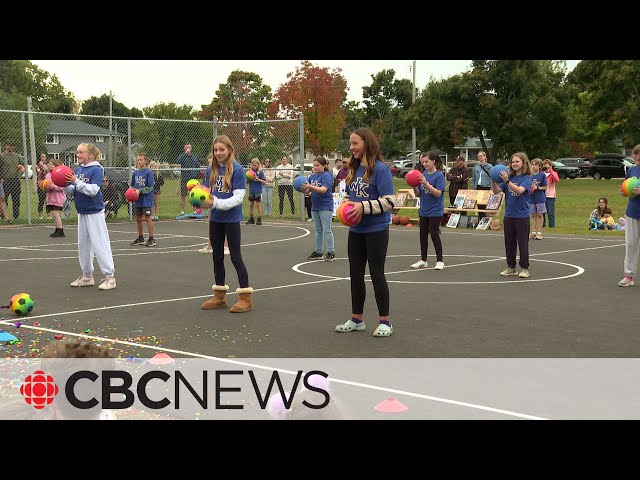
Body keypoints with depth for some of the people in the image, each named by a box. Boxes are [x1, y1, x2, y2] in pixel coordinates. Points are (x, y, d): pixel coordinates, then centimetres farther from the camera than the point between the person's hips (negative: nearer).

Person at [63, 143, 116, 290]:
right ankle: (87, 276, 24)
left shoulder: (96, 170, -12)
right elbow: (71, 192, 9)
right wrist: (65, 185, -9)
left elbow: (93, 190, -22)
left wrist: (76, 181, -26)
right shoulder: (77, 170, 8)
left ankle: (110, 277, -3)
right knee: (83, 245, 13)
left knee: (100, 244, -7)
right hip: (81, 212, 8)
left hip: (94, 213, -8)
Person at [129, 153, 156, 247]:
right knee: (138, 219, 12)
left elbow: (150, 187, -13)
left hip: (146, 200, -6)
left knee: (147, 218, -3)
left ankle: (151, 239, 4)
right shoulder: (135, 173, 7)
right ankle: (140, 238, 24)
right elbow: (132, 185, 16)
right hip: (137, 200, 6)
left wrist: (139, 191, -20)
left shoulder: (149, 173, -10)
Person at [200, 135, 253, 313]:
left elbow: (238, 197, -17)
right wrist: (203, 201, -16)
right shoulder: (211, 170, 4)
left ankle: (246, 298, 5)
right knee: (217, 256, 12)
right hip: (215, 219, 6)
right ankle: (220, 296, 24)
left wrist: (216, 203, -27)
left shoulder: (237, 169, -12)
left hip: (231, 219, -6)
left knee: (235, 256, -3)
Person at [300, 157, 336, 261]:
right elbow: (307, 191, 5)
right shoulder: (312, 176, 8)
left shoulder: (326, 176, -13)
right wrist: (304, 189, -18)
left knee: (327, 230, -4)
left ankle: (331, 252, 2)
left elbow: (323, 190, -27)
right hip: (315, 207, 7)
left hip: (325, 207, -7)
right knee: (318, 230, 13)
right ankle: (318, 252, 21)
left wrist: (310, 186, -36)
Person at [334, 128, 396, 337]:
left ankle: (385, 322, 12)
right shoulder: (354, 169, 9)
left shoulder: (380, 169, -13)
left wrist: (363, 207, -23)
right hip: (355, 230, 7)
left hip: (376, 231, -7)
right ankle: (356, 320, 25)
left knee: (376, 274, 0)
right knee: (355, 274, 13)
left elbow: (389, 201, -18)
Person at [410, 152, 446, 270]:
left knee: (434, 234, -3)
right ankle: (423, 260, 21)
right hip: (423, 210, 6)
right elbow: (418, 194, 9)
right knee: (423, 234, 11)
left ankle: (440, 261, 7)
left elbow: (438, 193, -19)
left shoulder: (439, 175, -11)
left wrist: (426, 183, -25)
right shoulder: (423, 174, 5)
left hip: (435, 211, -6)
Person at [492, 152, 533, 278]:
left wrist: (507, 181, -35)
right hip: (508, 215, 5)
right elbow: (496, 191, 3)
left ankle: (524, 268, 9)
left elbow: (519, 190, -26)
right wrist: (493, 180, -14)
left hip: (522, 216, -5)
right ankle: (511, 267, 21)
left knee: (523, 243, 1)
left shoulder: (527, 178, -8)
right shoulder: (509, 177, 6)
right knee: (509, 243, 11)